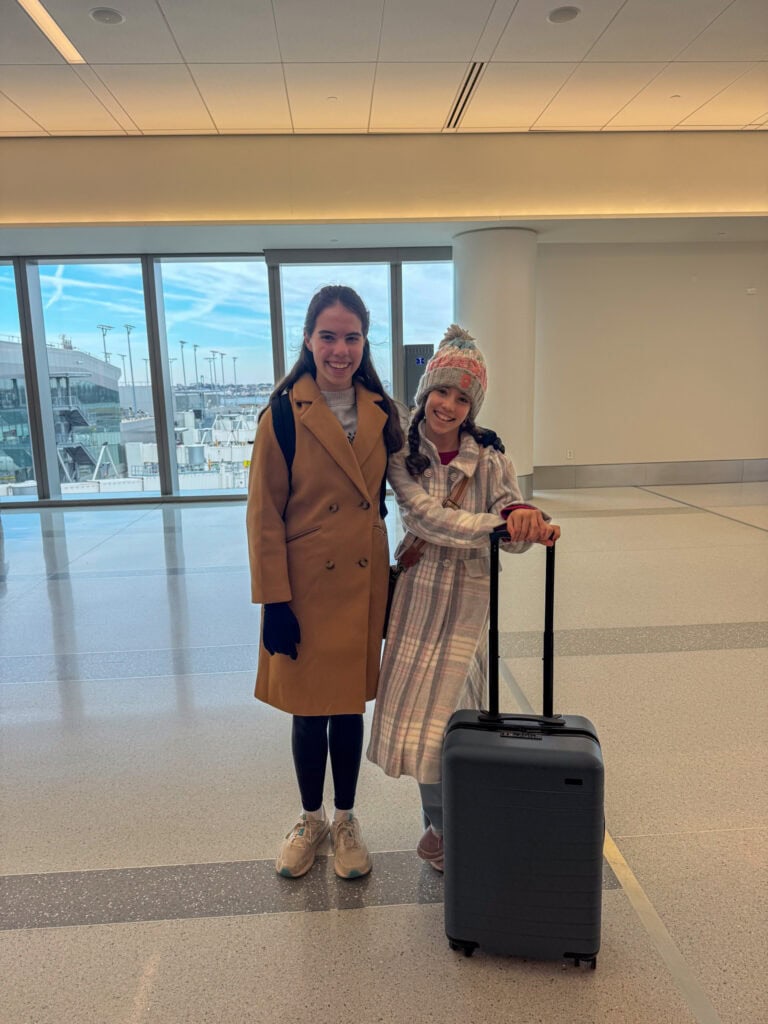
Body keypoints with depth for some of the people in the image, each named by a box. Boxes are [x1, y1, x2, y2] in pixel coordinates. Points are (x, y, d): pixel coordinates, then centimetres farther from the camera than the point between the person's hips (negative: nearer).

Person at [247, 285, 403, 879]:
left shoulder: (381, 413, 3)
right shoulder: (283, 417, -9)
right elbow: (264, 516, -9)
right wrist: (274, 601, -11)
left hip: (363, 585, 3)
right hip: (306, 587, -3)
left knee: (350, 706, 15)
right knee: (308, 709, 11)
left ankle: (346, 820, 36)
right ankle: (311, 819, 36)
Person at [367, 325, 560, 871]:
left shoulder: (488, 456, -4)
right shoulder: (402, 453, -5)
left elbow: (513, 529, -9)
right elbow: (425, 515, -17)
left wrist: (530, 521, -34)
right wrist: (498, 523, -30)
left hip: (469, 596, 0)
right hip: (419, 593, 1)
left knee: (447, 708, 5)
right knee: (422, 711, 9)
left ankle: (442, 829, 30)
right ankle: (443, 827, 31)